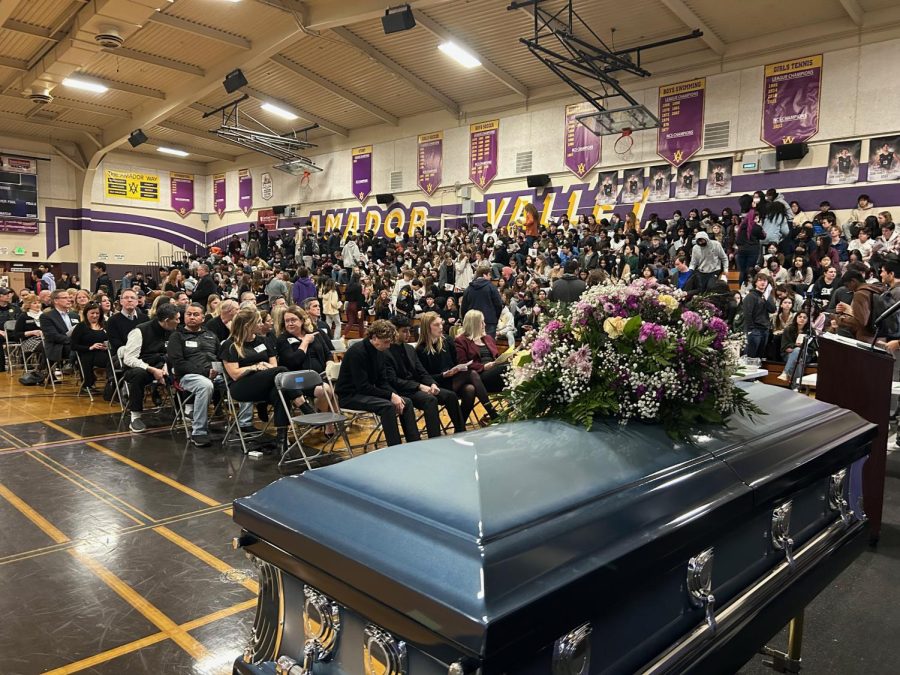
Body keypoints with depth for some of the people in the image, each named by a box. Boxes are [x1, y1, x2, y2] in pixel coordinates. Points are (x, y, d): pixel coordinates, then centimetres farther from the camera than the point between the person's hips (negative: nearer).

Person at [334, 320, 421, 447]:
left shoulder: (380, 352, 3)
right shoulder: (357, 352, -23)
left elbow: (382, 382, 6)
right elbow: (362, 386, -26)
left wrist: (394, 395, -14)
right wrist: (390, 395, -26)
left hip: (369, 391, 9)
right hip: (350, 395, -8)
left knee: (406, 402, -6)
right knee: (387, 406, -30)